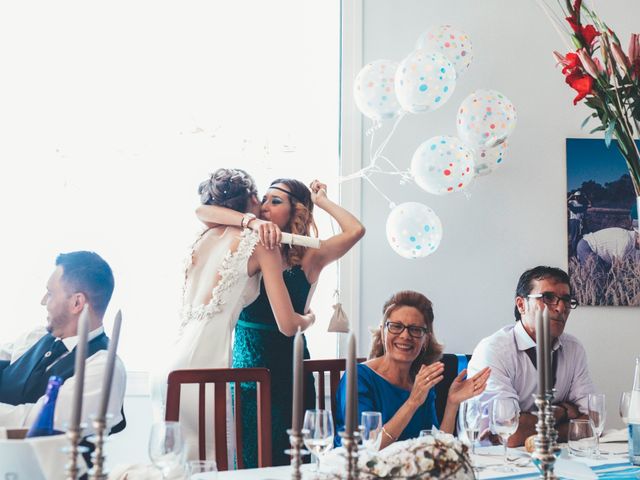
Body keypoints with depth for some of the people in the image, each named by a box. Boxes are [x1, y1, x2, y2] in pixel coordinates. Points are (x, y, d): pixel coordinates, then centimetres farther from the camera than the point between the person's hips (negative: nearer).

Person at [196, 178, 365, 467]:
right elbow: (202, 212, -7)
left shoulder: (307, 259, -2)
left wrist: (323, 201, -1)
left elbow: (355, 231, -16)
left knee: (284, 463, 6)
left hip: (286, 376, -2)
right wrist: (253, 222, -20)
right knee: (247, 462, 8)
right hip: (245, 369, 2)